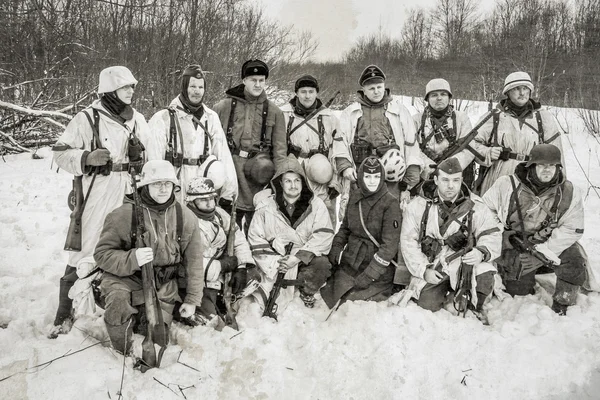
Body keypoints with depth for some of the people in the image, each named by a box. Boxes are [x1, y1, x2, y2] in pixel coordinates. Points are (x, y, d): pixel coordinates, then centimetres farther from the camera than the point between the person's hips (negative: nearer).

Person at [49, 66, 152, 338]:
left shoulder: (138, 120, 11)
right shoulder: (87, 119, -5)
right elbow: (61, 153, -4)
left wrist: (140, 154, 0)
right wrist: (88, 158, -18)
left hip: (130, 196, 5)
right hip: (96, 196, -5)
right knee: (83, 253, -3)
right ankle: (65, 314, 11)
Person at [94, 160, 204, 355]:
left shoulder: (186, 218, -6)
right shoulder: (124, 215, -15)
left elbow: (193, 260, 2)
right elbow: (102, 253, -11)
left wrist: (192, 299, 3)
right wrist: (131, 259, -31)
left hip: (164, 287, 3)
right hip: (126, 279, -2)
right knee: (118, 302, -33)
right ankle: (123, 357, -5)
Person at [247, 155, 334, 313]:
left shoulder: (315, 204, -2)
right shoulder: (266, 204, 0)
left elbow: (324, 235, -11)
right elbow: (256, 238, 0)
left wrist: (299, 257, -21)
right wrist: (273, 263, -12)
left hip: (305, 257, 0)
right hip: (275, 260, 0)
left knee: (322, 264, -29)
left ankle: (307, 293, 2)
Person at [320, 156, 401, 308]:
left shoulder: (390, 203, -14)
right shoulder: (354, 197, 3)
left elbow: (390, 245, -16)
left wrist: (369, 275, -18)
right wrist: (335, 250, 4)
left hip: (378, 268, -5)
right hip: (350, 262, 5)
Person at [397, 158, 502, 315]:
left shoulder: (475, 206, -4)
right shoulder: (418, 206, -5)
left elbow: (492, 233, -5)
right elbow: (408, 241, -2)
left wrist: (482, 252, -28)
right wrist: (423, 270, -11)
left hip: (465, 261, -1)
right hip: (432, 265, 1)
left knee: (483, 276, -31)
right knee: (428, 303, -17)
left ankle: (474, 310, 3)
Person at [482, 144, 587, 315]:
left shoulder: (569, 193, -9)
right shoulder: (507, 185, -12)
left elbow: (573, 229, -10)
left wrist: (543, 252, -19)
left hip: (551, 245, 0)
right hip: (515, 251, 0)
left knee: (574, 261, -28)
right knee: (517, 291, -1)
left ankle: (561, 305, -4)